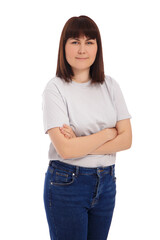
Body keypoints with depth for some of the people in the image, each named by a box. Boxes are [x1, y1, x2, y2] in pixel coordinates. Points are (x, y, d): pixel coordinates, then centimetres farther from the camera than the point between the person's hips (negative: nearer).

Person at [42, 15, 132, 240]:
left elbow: (126, 139, -4)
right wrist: (108, 133, -10)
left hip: (106, 182, 5)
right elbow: (65, 149, -20)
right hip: (66, 184, -4)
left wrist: (81, 144, -16)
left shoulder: (110, 85, 3)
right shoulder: (55, 89, -11)